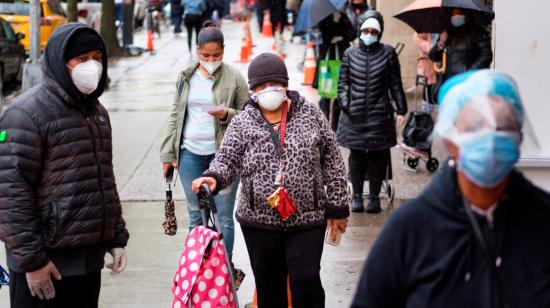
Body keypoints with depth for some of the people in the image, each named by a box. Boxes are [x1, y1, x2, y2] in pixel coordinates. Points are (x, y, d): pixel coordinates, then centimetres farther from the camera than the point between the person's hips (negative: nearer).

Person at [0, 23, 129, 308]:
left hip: (90, 257, 8)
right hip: (46, 261, -8)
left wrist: (117, 238, 17)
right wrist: (31, 259, -18)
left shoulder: (96, 111, 14)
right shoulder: (27, 114, -12)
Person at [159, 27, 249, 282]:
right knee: (196, 215, 10)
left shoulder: (234, 78, -3)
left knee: (224, 216, 2)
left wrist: (227, 115, -19)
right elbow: (175, 115, 13)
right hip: (190, 153, 3)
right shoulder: (187, 77, 8)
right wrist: (168, 154, 9)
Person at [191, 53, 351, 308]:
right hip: (259, 222, 1)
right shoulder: (241, 124, 3)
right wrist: (214, 177, -26)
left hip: (307, 220, -1)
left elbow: (333, 163, 5)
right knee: (269, 286, 9)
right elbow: (227, 161, -2)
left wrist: (337, 208, 3)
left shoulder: (311, 116, 2)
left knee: (306, 280, -6)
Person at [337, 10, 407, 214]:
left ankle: (374, 197, 12)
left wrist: (401, 110, 3)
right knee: (357, 156, 5)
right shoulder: (350, 54, 6)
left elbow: (396, 84, 5)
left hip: (379, 115, -1)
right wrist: (345, 104, -5)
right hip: (355, 115, 1)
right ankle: (357, 196, 14)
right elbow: (343, 83, 8)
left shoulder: (388, 53, 3)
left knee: (377, 156, 2)